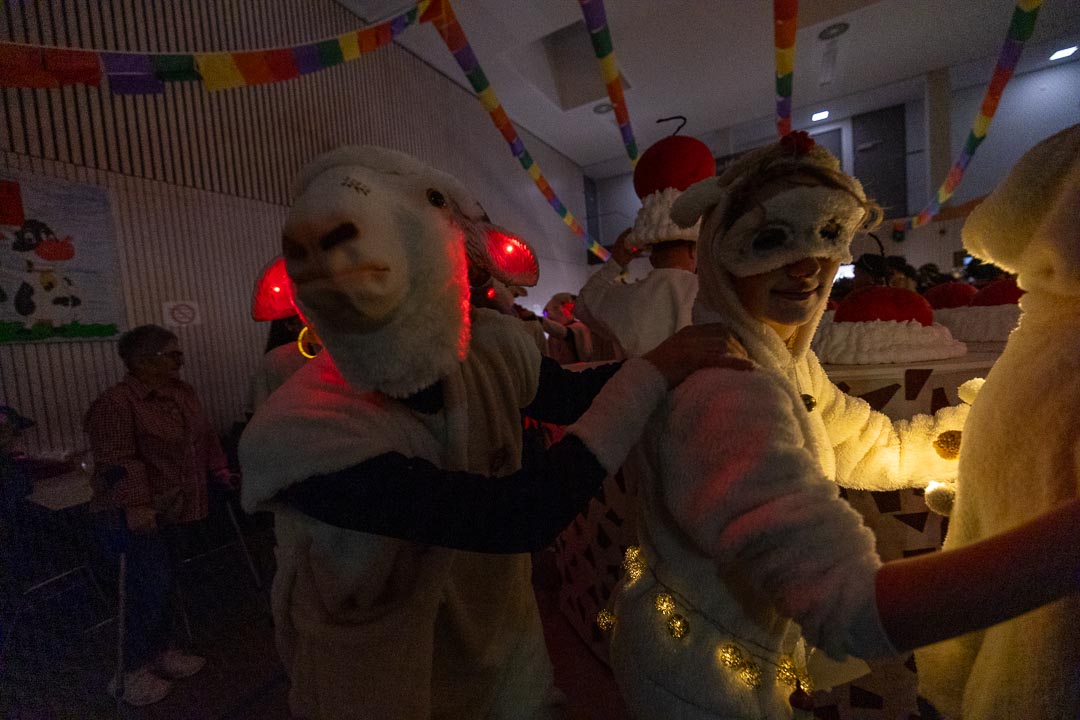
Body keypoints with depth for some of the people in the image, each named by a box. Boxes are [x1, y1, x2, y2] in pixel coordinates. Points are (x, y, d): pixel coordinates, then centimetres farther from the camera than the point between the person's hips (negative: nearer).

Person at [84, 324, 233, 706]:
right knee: (151, 588, -5)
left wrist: (218, 469, 14)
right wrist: (135, 505, -29)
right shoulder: (115, 403, -18)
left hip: (169, 509, 8)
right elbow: (116, 461, -23)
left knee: (161, 585, 16)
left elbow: (203, 435, 16)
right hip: (132, 515, -7)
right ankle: (132, 670, 15)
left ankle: (160, 652, 31)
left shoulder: (182, 392, 7)